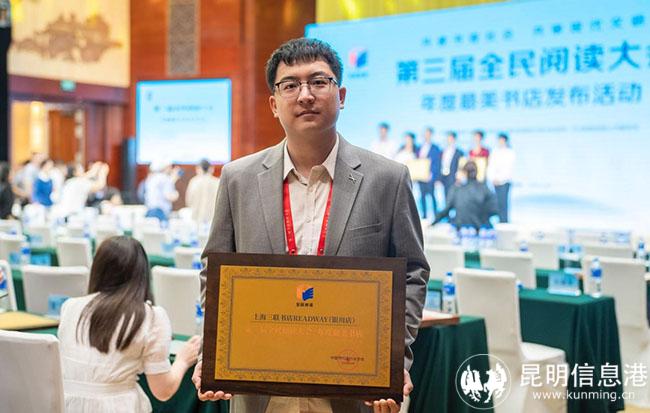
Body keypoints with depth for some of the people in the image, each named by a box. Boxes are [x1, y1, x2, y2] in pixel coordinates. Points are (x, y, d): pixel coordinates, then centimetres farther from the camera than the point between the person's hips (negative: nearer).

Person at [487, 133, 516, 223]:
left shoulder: (510, 152, 2)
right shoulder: (495, 152, 15)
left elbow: (509, 168, -5)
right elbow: (491, 166, 11)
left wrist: (500, 179, -11)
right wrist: (493, 179, -3)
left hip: (505, 181, -4)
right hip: (496, 181, 4)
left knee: (503, 201, -12)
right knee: (498, 201, 0)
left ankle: (504, 220, -12)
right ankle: (500, 220, 3)